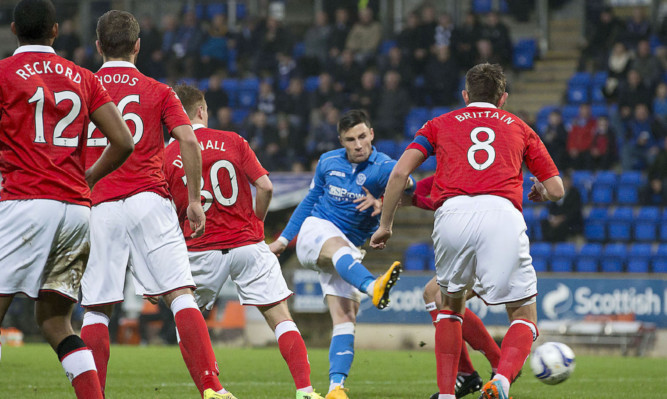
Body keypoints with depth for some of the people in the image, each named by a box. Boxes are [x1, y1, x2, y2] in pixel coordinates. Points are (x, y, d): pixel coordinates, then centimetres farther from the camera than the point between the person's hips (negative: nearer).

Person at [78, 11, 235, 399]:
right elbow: (189, 141, -4)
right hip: (149, 201, -1)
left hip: (99, 207, 1)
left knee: (96, 309, 5)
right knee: (180, 294, -5)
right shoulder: (158, 91, 8)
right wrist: (195, 200, 3)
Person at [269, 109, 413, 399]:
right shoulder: (328, 162, 5)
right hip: (315, 230, -1)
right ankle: (374, 288, -68)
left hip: (348, 249, 1)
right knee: (339, 245, -38)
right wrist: (284, 238, 26)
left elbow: (405, 182, -30)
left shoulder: (382, 167, -7)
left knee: (346, 317, -14)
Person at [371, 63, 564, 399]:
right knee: (524, 317, 8)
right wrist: (538, 193, 49)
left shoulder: (441, 124, 26)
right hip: (503, 214, -1)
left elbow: (399, 173, 13)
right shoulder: (519, 128, 27)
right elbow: (556, 190, 26)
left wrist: (385, 225, 22)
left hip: (452, 212, 1)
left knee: (450, 304, 26)